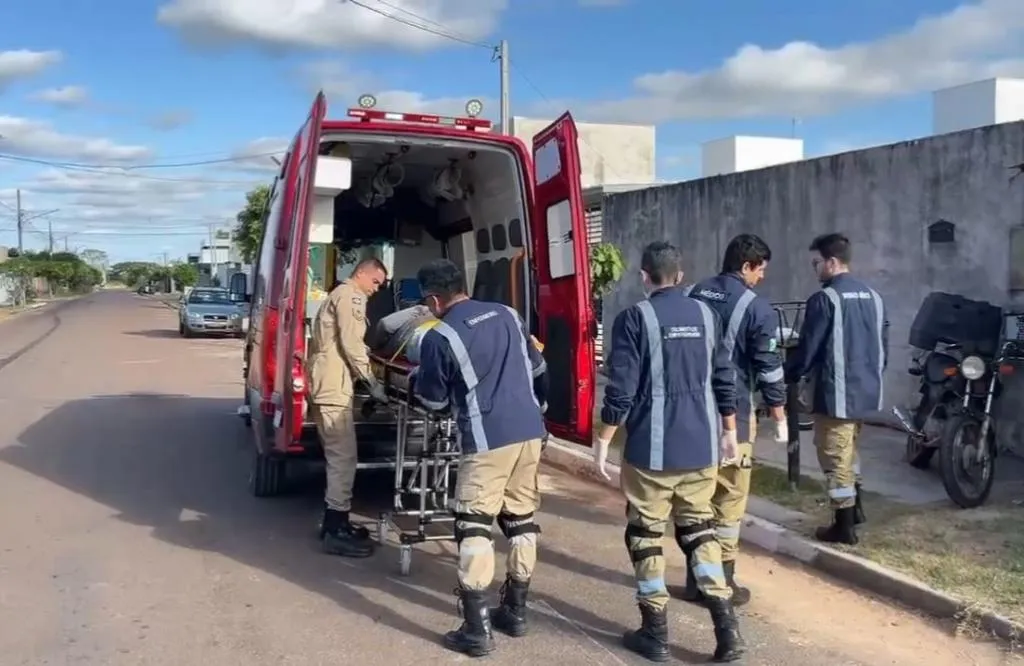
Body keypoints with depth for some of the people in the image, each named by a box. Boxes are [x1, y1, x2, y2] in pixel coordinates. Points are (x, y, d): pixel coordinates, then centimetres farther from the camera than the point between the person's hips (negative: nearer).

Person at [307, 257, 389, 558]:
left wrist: (362, 379, 21)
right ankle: (336, 532, -8)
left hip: (327, 383, 11)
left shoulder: (341, 294, 26)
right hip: (333, 386, -11)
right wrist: (372, 381, -10)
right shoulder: (351, 295, -7)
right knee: (344, 457, -10)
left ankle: (334, 522, 22)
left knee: (338, 456, 15)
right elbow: (351, 343, -16)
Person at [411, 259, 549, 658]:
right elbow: (538, 370, 21)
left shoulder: (439, 337, -6)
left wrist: (418, 382, 26)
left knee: (473, 526, -1)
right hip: (530, 431, 7)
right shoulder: (507, 315, 12)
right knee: (522, 517, 16)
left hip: (488, 439, -6)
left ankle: (477, 630, -2)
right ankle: (515, 611, 26)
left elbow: (433, 401, 5)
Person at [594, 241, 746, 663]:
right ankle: (727, 626, 7)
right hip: (701, 446, 5)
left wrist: (604, 439, -3)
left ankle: (655, 632, 13)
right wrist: (728, 432, 21)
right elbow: (724, 379, 10)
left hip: (652, 448, -5)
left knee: (645, 533, 8)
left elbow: (621, 388, -12)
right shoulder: (705, 314, 6)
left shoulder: (635, 318, -9)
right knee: (699, 527, 15)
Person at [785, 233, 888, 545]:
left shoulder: (825, 298, -15)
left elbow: (807, 349, -14)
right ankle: (855, 507, 35)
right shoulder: (873, 296, 8)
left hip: (837, 393, -8)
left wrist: (786, 377, 0)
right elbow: (884, 345, 14)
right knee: (848, 451, 26)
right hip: (865, 391, 8)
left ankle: (843, 527, 8)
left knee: (835, 458, 2)